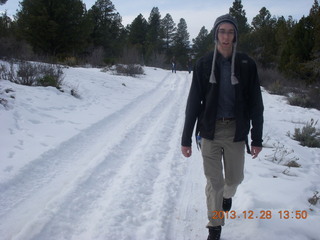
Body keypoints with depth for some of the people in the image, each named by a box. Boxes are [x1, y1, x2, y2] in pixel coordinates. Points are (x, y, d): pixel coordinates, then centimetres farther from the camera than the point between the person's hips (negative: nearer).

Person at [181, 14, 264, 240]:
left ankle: (228, 195, 50)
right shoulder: (204, 64, -3)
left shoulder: (246, 64, -2)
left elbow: (255, 103, 0)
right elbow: (194, 102, -3)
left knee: (234, 178, 13)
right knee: (214, 181, 4)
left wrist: (257, 138, -2)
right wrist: (186, 138, -4)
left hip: (236, 130, 1)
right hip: (210, 129, 0)